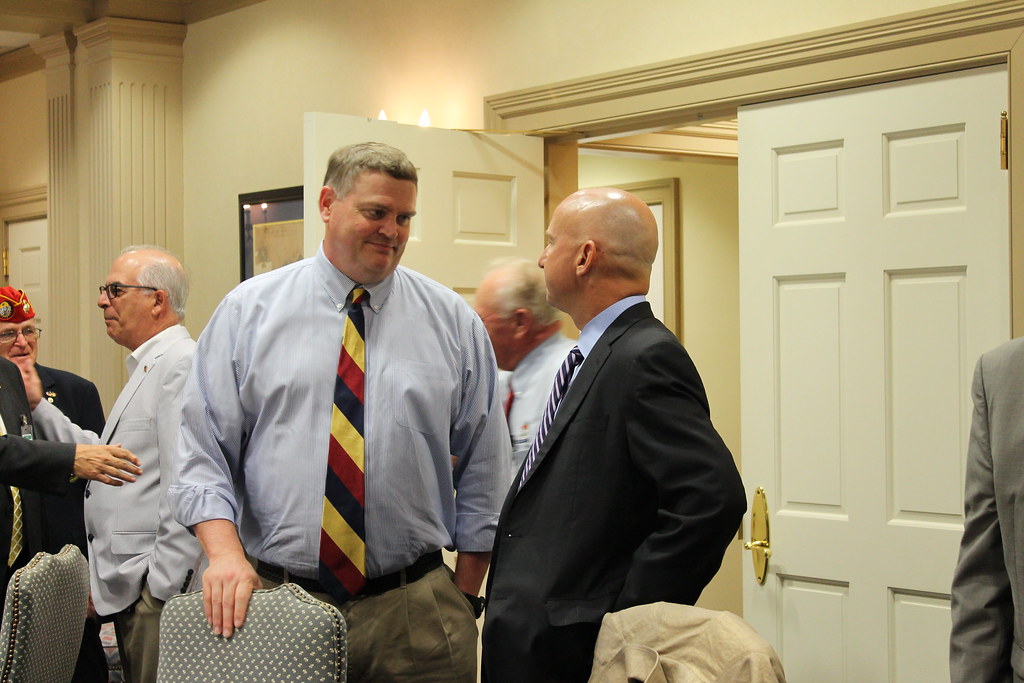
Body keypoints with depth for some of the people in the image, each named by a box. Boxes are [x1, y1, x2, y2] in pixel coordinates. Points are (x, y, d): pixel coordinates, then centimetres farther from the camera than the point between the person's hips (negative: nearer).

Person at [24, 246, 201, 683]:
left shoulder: (180, 363, -15)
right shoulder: (147, 367, 20)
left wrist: (163, 586, -21)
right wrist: (39, 409, 18)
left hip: (156, 586, -10)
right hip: (126, 584, 10)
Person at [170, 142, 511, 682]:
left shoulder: (454, 323, 5)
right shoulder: (248, 311, 3)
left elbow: (482, 467, 7)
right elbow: (204, 450, 1)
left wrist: (464, 598, 4)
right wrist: (225, 551, -15)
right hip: (272, 602, 0)